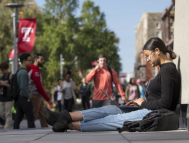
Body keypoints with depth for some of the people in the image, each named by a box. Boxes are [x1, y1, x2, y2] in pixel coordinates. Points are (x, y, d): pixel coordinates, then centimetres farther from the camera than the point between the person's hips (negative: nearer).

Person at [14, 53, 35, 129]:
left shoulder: (19, 71, 15)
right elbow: (23, 87, -21)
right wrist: (28, 98, -12)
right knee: (30, 118, -3)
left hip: (18, 99, 9)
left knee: (18, 118, 6)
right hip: (24, 98, -9)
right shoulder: (24, 72, -15)